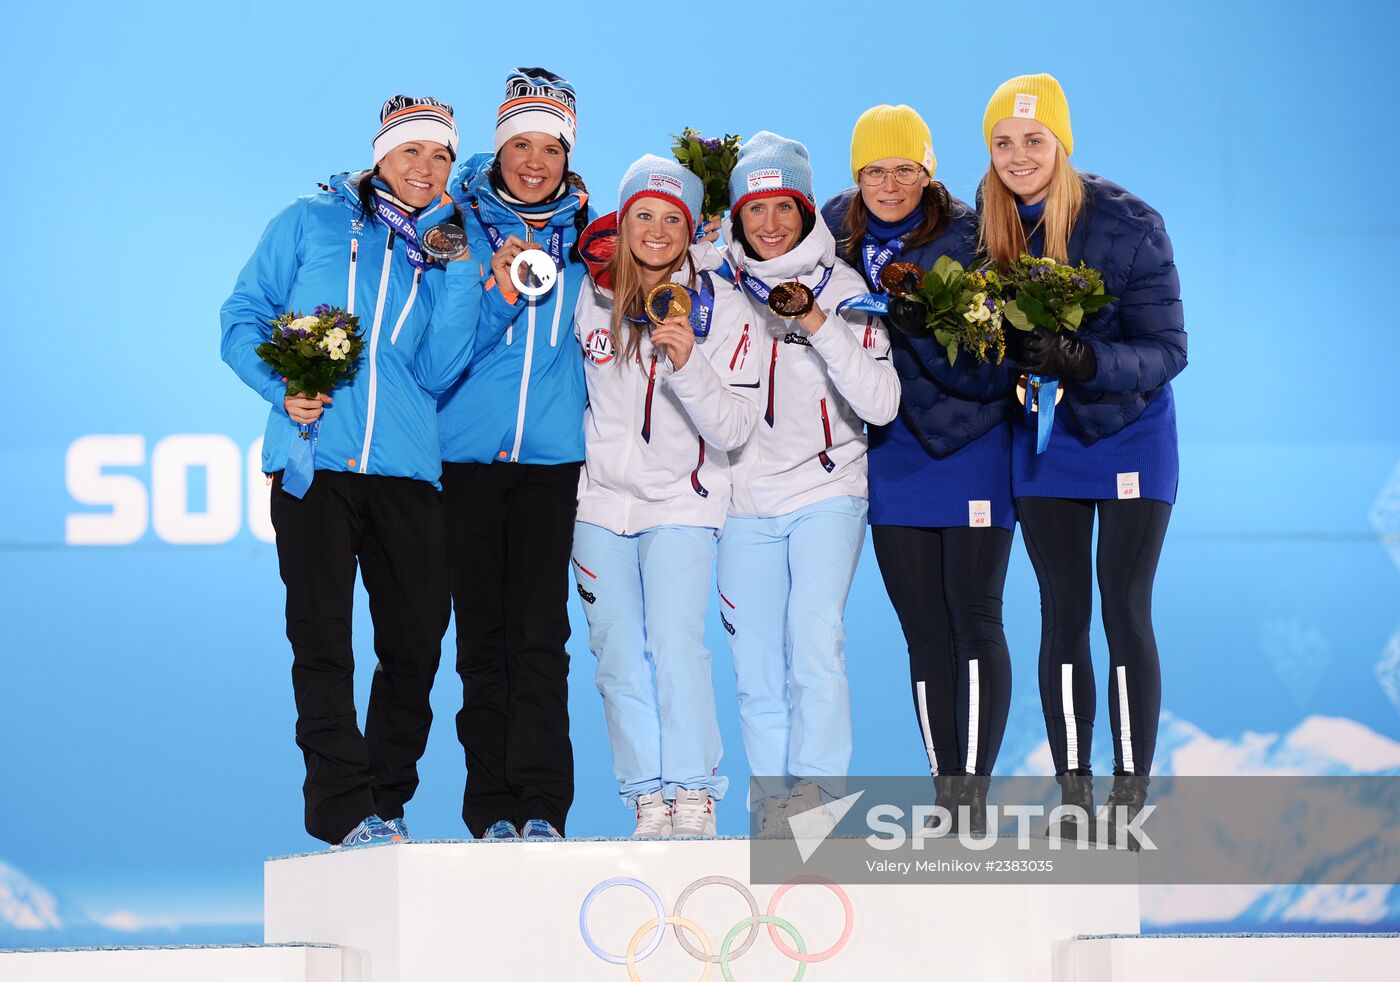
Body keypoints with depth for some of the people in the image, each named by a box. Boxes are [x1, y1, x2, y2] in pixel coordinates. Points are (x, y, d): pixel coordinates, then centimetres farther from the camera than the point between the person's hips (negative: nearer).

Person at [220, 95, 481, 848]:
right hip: (314, 457, -3)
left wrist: (461, 273, -3)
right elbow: (242, 320, 6)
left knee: (417, 638, 2)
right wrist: (281, 386, -11)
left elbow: (436, 373, 3)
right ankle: (346, 809, -8)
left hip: (406, 467, 3)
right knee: (322, 638, -8)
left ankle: (387, 801, 15)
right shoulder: (311, 223, 9)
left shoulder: (441, 256, 15)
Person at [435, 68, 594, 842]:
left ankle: (542, 804, -6)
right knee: (482, 632, 2)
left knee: (539, 632, -7)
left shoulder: (584, 236, 8)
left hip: (549, 456, 0)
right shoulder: (459, 227, 3)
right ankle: (493, 808, 6)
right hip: (467, 455, 0)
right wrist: (498, 291, -17)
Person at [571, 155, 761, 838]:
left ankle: (692, 791, -10)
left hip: (682, 503, -3)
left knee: (676, 645, -18)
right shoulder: (589, 294, -1)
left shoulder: (720, 305, -9)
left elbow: (734, 429, -15)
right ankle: (648, 797, 11)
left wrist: (687, 362, -28)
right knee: (619, 657, 3)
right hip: (600, 500, 3)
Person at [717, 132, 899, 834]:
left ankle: (817, 794, -17)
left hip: (825, 492, -3)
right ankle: (773, 806, 9)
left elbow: (880, 403, -12)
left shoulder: (841, 287, -3)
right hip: (745, 502, 3)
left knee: (815, 639, -19)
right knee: (757, 671, 2)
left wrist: (820, 326, -20)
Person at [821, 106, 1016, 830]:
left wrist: (925, 325, -30)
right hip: (890, 458, 5)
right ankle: (943, 796, 11)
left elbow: (990, 362, -15)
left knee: (974, 622, -7)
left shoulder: (966, 238, -10)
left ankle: (973, 794, -5)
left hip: (968, 448, -5)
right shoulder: (836, 233, 4)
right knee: (925, 635, 7)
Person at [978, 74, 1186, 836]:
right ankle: (1073, 795, 12)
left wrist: (1081, 359, -34)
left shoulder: (1127, 225, -18)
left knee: (1125, 613, -3)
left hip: (1128, 437, -3)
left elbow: (1167, 350, -18)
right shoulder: (987, 227, -6)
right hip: (1043, 444, 3)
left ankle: (1130, 798, 5)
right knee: (1062, 616, 5)